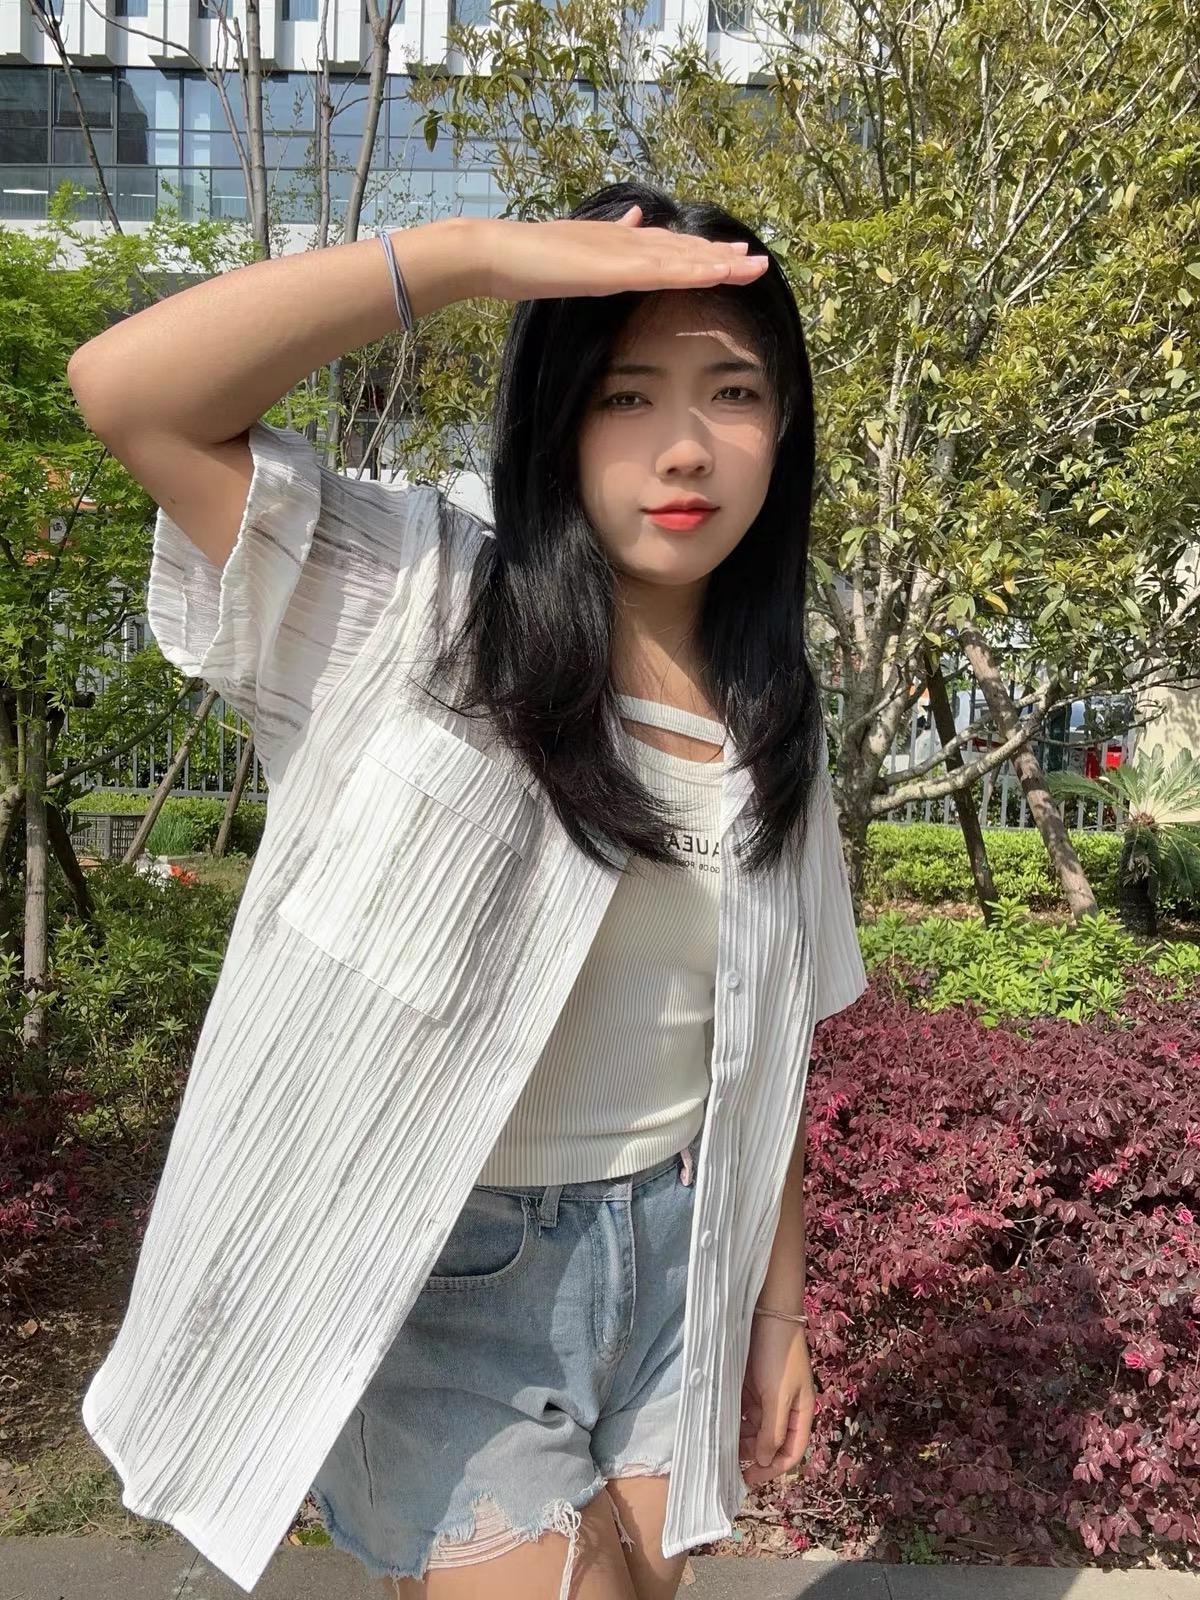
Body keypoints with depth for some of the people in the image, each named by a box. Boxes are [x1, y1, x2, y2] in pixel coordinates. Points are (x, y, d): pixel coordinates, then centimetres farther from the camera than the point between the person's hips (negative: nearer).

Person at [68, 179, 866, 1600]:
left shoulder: (773, 725, 1)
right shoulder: (412, 611, -12)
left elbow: (765, 1043, 6)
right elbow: (126, 391, -23)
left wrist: (778, 1303, 10)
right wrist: (471, 252, -26)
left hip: (667, 1260, 5)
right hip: (427, 1268, -4)